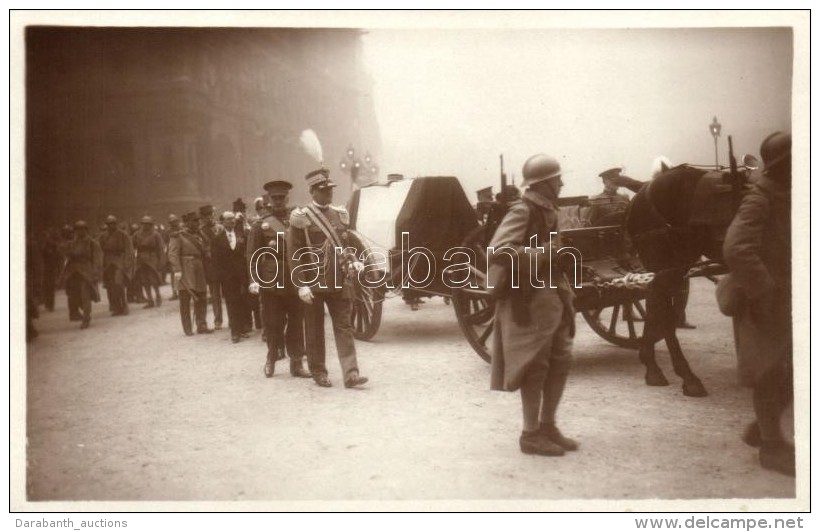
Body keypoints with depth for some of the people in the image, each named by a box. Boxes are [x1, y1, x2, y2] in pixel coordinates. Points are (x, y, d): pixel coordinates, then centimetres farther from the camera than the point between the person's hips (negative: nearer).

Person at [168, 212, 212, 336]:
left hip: (199, 272, 6)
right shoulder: (178, 236, -3)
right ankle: (188, 329, 7)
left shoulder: (199, 236, 16)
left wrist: (205, 272, 12)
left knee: (201, 300, 6)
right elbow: (173, 254, -11)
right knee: (185, 300, 0)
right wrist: (177, 270, -21)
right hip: (185, 273, -6)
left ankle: (202, 326, 14)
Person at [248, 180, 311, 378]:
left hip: (296, 280, 1)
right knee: (273, 323, 5)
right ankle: (271, 357, 25)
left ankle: (296, 363, 14)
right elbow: (253, 255, 1)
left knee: (297, 322, 5)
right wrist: (254, 280, -9)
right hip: (271, 281, -1)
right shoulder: (261, 225, 4)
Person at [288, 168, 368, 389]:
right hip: (314, 283, -4)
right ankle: (318, 373, 19)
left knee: (344, 326, -1)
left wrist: (354, 262, 1)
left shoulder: (340, 214, 10)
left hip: (339, 282, 4)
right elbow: (295, 254, -8)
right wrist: (302, 285, -13)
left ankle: (351, 374, -3)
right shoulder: (301, 217, -6)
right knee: (315, 330, 6)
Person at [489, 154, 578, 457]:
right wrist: (539, 255, -26)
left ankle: (547, 426, 24)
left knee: (561, 361, 12)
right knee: (535, 366, -3)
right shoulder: (522, 212, -15)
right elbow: (498, 250, -26)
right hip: (529, 298, -9)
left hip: (552, 294, 9)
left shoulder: (548, 211, 13)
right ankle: (530, 435, 9)